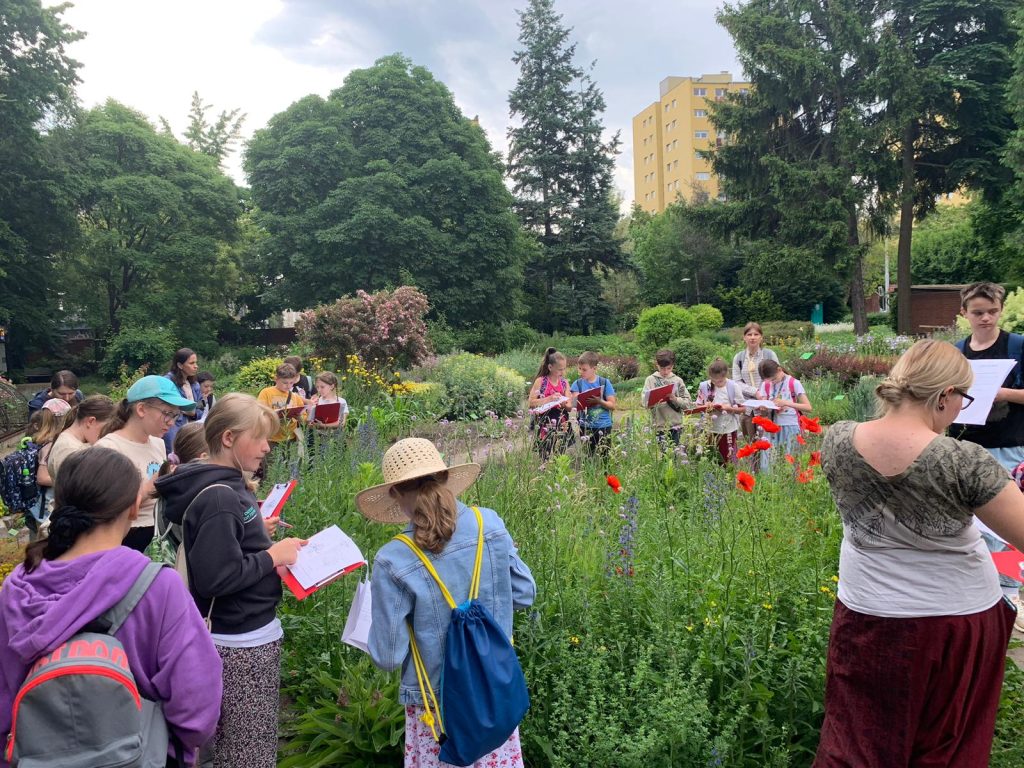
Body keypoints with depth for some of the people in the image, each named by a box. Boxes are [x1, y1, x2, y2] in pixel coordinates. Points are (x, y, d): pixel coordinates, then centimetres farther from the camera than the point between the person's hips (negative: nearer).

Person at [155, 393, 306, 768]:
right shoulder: (218, 498, -22)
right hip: (241, 642, -10)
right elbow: (215, 578, -27)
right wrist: (273, 557, -17)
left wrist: (264, 541, 2)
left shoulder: (225, 485, 7)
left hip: (248, 635, 10)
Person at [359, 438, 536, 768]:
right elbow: (525, 594, 0)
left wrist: (381, 610, 4)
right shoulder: (491, 524, -13)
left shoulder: (393, 561, -22)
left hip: (438, 702, -2)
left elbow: (388, 656, -14)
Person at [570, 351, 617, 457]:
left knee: (604, 456, 3)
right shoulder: (578, 384, 3)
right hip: (586, 427, 1)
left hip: (604, 426, 0)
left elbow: (612, 405, -3)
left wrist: (599, 401, -20)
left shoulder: (604, 383, 0)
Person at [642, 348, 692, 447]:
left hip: (675, 426, 1)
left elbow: (688, 402, 2)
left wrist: (675, 399, -15)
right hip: (658, 426, -1)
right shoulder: (651, 380, 4)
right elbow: (644, 400, -6)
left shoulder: (678, 380, 6)